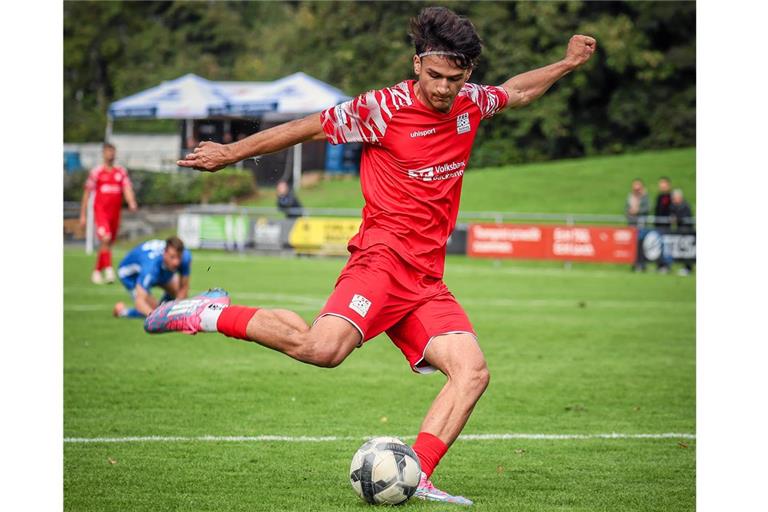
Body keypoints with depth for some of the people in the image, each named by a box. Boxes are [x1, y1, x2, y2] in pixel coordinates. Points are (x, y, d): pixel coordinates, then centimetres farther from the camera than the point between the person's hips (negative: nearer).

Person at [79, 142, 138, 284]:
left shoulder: (121, 172, 9)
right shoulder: (96, 172, 1)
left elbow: (127, 189, -1)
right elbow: (87, 193, 5)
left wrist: (131, 203, -23)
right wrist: (83, 215, 4)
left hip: (115, 213, 4)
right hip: (100, 210, -4)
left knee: (107, 244, 11)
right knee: (105, 238, -23)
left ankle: (97, 271, 25)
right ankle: (108, 270, -28)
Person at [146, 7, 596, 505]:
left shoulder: (471, 103, 10)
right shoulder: (383, 107, -8)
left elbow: (517, 91, 34)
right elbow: (310, 126, 1)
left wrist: (568, 64, 32)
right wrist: (232, 152, 7)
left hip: (426, 279, 7)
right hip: (384, 255, -7)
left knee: (473, 372, -13)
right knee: (323, 348, -31)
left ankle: (415, 479, -15)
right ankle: (211, 315, -12)